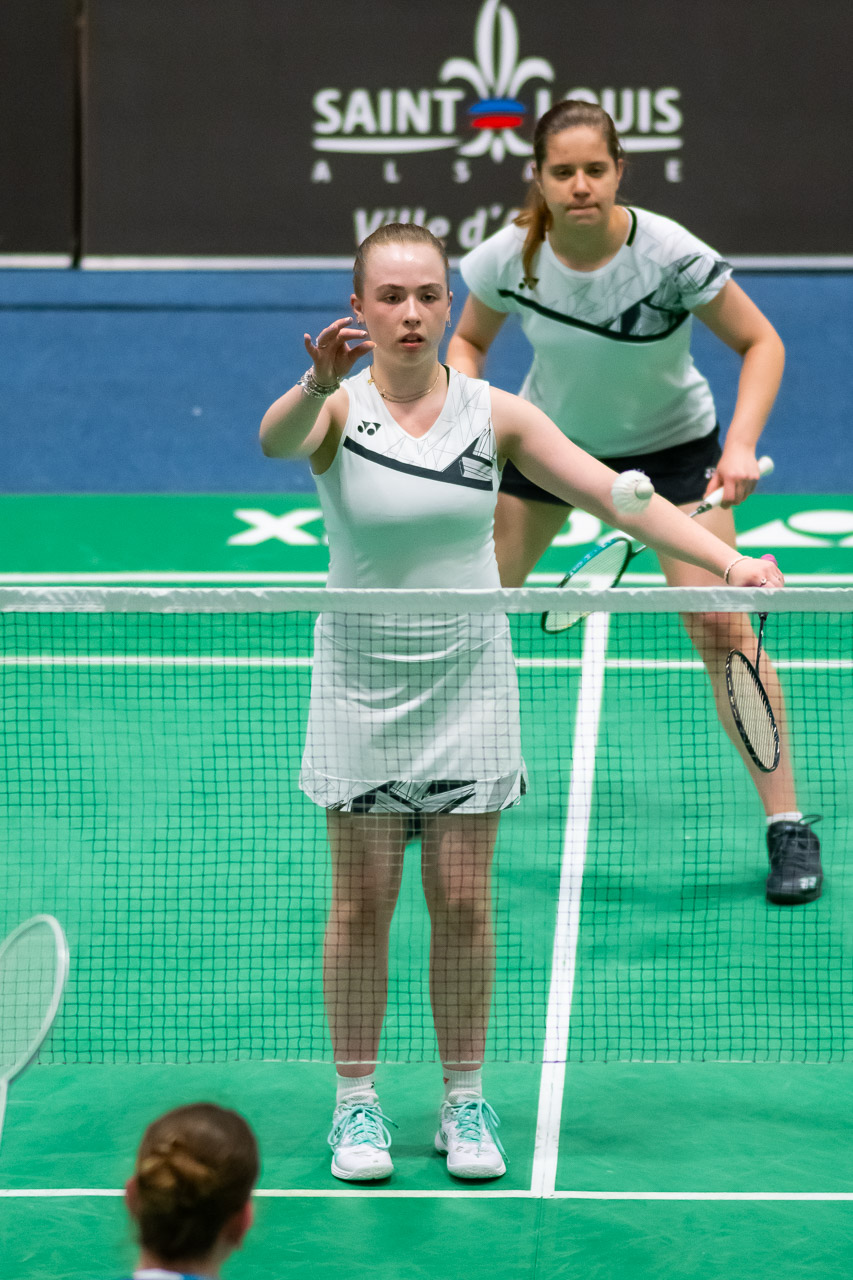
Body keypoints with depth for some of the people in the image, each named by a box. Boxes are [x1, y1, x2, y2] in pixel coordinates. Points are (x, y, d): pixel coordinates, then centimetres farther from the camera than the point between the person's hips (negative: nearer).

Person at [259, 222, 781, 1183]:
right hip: (362, 684, -2)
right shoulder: (338, 410, -8)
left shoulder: (493, 414, -2)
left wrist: (729, 560, -17)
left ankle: (464, 1103, 17)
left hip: (467, 683, 2)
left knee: (463, 903, 4)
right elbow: (276, 439, -32)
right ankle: (356, 1104, 16)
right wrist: (318, 382, -55)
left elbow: (616, 493, -5)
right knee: (362, 903, 3)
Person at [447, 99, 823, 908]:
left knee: (720, 628, -15)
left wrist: (740, 445, -29)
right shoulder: (510, 257, -21)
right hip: (548, 437, 3)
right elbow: (468, 341, 0)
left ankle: (787, 825, -4)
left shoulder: (670, 255, -29)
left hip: (672, 445, -3)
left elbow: (759, 342, -16)